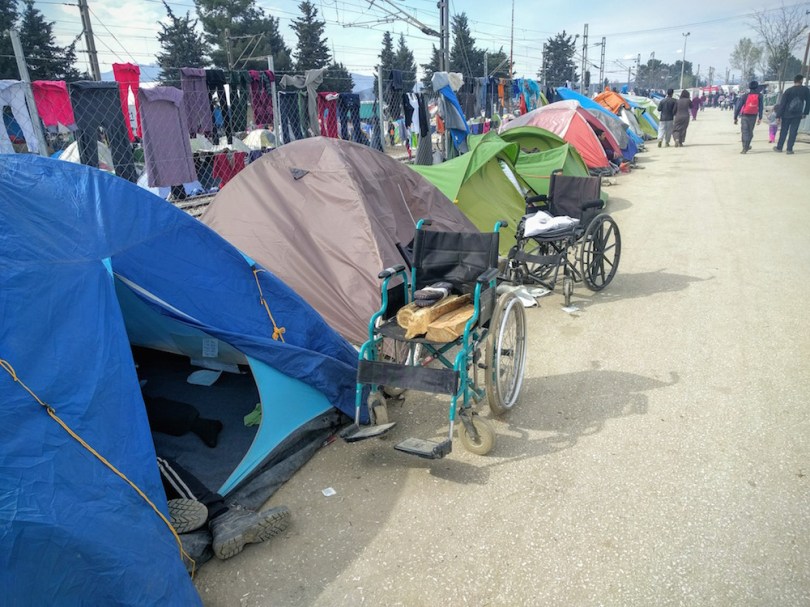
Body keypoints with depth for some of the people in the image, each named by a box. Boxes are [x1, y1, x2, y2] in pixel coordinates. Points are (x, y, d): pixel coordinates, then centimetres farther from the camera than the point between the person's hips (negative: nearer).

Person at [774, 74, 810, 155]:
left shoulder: (788, 91, -6)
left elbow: (782, 104, -8)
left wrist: (778, 116, -6)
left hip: (786, 115, 0)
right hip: (798, 115, 0)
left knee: (783, 131, 10)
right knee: (793, 132, 2)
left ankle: (779, 147, 17)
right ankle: (789, 149, -1)